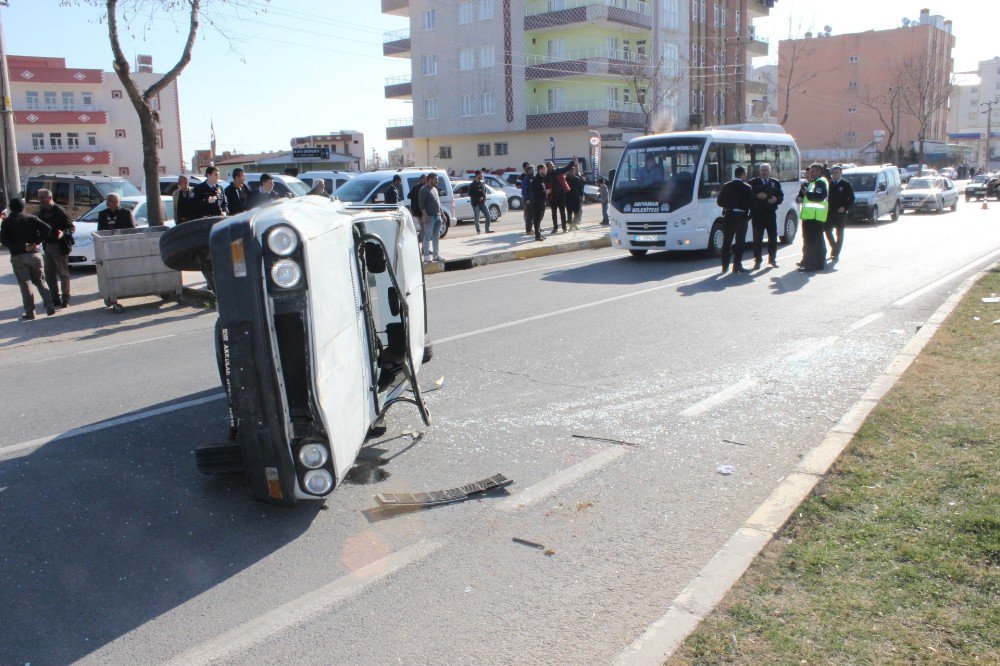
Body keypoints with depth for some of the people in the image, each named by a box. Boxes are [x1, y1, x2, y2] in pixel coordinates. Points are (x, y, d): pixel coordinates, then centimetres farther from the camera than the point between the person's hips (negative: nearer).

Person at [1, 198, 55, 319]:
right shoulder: (31, 218, 3)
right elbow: (46, 229, -10)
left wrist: (20, 247, -11)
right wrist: (36, 243, -8)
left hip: (18, 257, -2)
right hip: (33, 255, 2)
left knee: (25, 285, 2)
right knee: (39, 281, 13)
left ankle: (30, 312, 3)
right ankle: (49, 307, 5)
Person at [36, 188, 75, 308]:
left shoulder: (58, 211, -11)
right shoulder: (42, 211, 10)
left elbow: (72, 227, -13)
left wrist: (63, 233, -30)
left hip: (59, 246, -7)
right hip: (47, 246, 7)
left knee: (63, 273, 1)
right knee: (49, 274, 10)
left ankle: (65, 299, 9)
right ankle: (55, 299, 20)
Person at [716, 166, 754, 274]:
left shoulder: (726, 186, 2)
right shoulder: (747, 188, -7)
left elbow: (720, 202, 2)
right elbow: (751, 204, -8)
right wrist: (749, 214, 11)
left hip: (728, 217, 3)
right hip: (741, 217, -3)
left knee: (726, 242, 10)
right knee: (740, 242, 5)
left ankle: (725, 266, 11)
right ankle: (737, 266, 3)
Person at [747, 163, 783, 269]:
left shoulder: (775, 183, 13)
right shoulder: (753, 183, 4)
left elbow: (781, 196, 11)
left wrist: (776, 199, -9)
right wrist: (757, 196, -18)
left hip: (771, 214, 3)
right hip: (757, 214, -3)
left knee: (773, 237, 6)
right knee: (757, 238, -1)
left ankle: (772, 259, 17)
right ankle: (758, 260, 5)